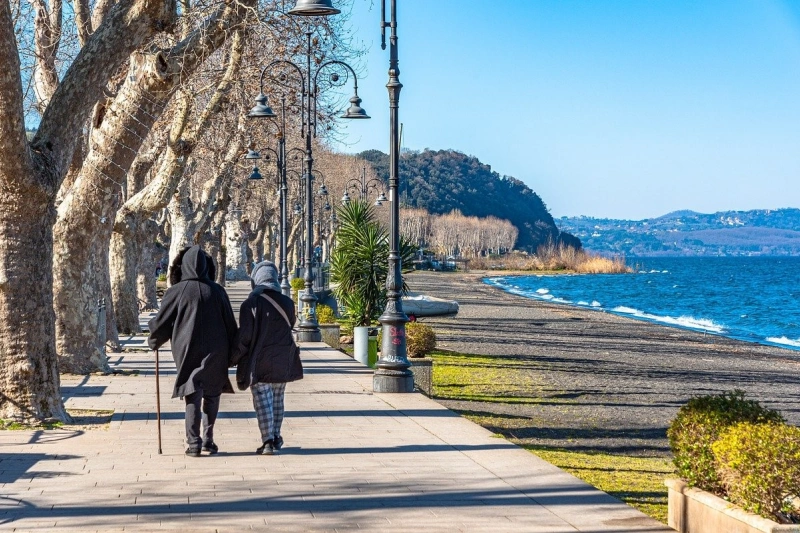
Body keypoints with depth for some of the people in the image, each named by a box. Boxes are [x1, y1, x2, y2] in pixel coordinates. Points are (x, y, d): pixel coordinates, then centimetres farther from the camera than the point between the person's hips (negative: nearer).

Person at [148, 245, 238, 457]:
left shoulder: (177, 291, -6)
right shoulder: (216, 291, -1)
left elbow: (160, 322, -1)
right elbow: (230, 324, 3)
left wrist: (153, 341, 19)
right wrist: (231, 354, 12)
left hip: (187, 352, -1)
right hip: (215, 353, 1)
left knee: (193, 396, 3)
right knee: (212, 394, 15)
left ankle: (193, 443, -3)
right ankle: (208, 439, 13)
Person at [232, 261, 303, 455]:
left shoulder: (251, 304, -14)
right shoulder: (287, 303, -2)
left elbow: (244, 336, -12)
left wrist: (234, 358, -1)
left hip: (259, 361, -4)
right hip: (283, 361, 4)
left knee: (262, 400, 0)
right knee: (277, 399, 16)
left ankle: (268, 441, -6)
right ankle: (276, 437, 25)